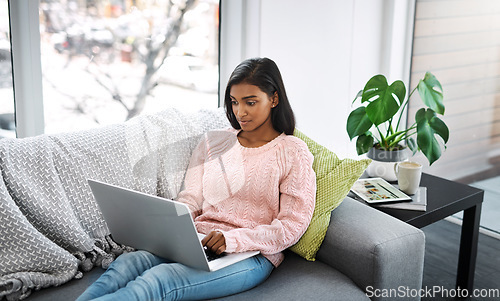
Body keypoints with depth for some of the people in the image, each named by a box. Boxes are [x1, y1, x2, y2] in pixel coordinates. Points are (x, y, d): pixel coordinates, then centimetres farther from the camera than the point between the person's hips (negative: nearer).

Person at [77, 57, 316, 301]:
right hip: (196, 242, 5)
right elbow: (190, 200, 14)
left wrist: (233, 239, -19)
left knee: (158, 280, -32)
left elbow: (293, 224, -4)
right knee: (125, 264, -29)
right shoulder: (213, 141, 18)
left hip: (251, 254, -4)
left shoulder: (294, 153, 4)